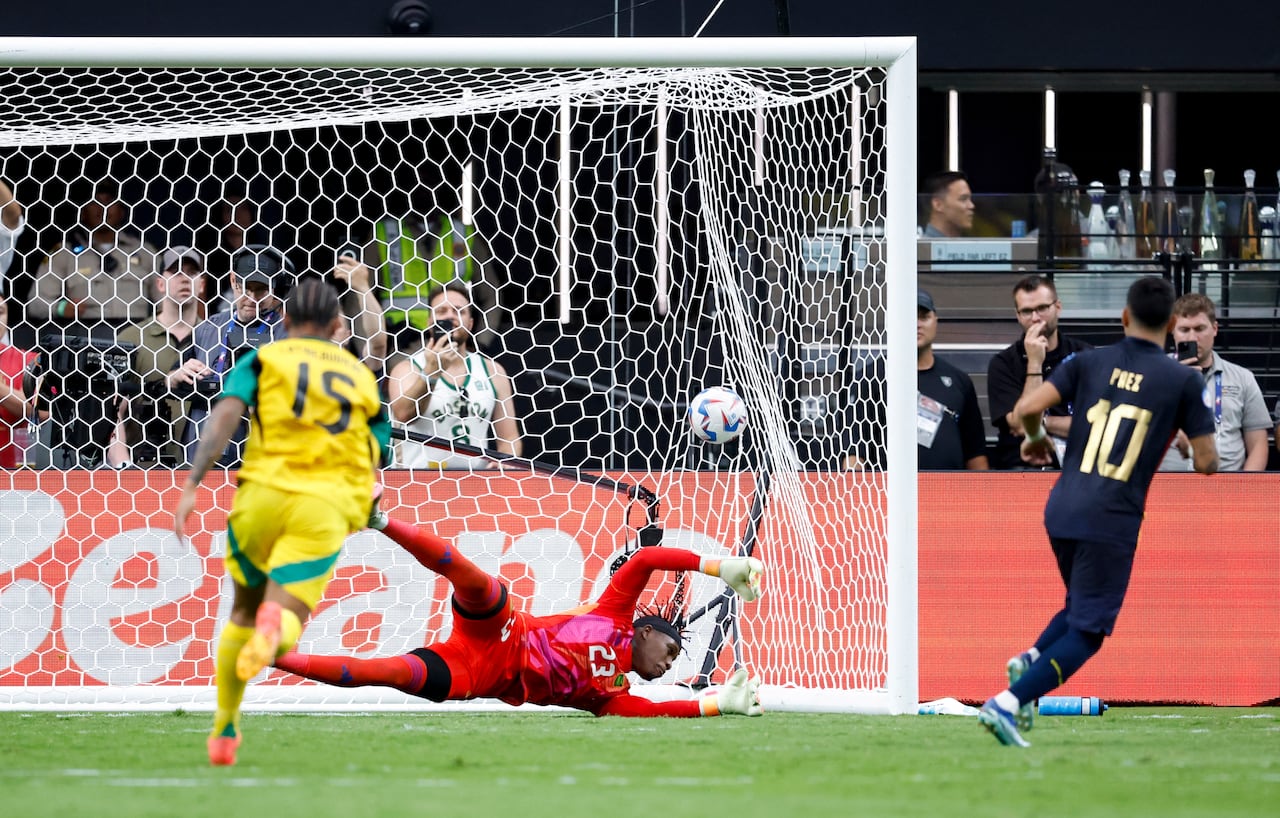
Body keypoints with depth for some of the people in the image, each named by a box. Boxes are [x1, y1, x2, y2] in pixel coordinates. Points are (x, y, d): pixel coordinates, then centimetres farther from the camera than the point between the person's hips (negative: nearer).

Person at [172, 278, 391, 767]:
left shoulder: (262, 359, 14)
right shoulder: (362, 379, 22)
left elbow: (225, 415, -5)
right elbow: (371, 469, 17)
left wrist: (192, 485, -11)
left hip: (265, 492, 0)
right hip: (327, 509, 0)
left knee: (244, 612, 22)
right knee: (285, 626, -6)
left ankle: (224, 730, 23)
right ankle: (275, 625, -44)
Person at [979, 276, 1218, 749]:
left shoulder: (1090, 362, 5)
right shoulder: (1183, 381, -2)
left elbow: (1028, 407, -5)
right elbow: (1207, 463, -1)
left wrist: (1036, 439, 17)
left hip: (1061, 513, 4)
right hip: (1113, 521, -4)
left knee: (1082, 607, 27)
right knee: (1087, 632, 2)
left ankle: (1032, 658, 1)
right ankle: (1008, 702, -15)